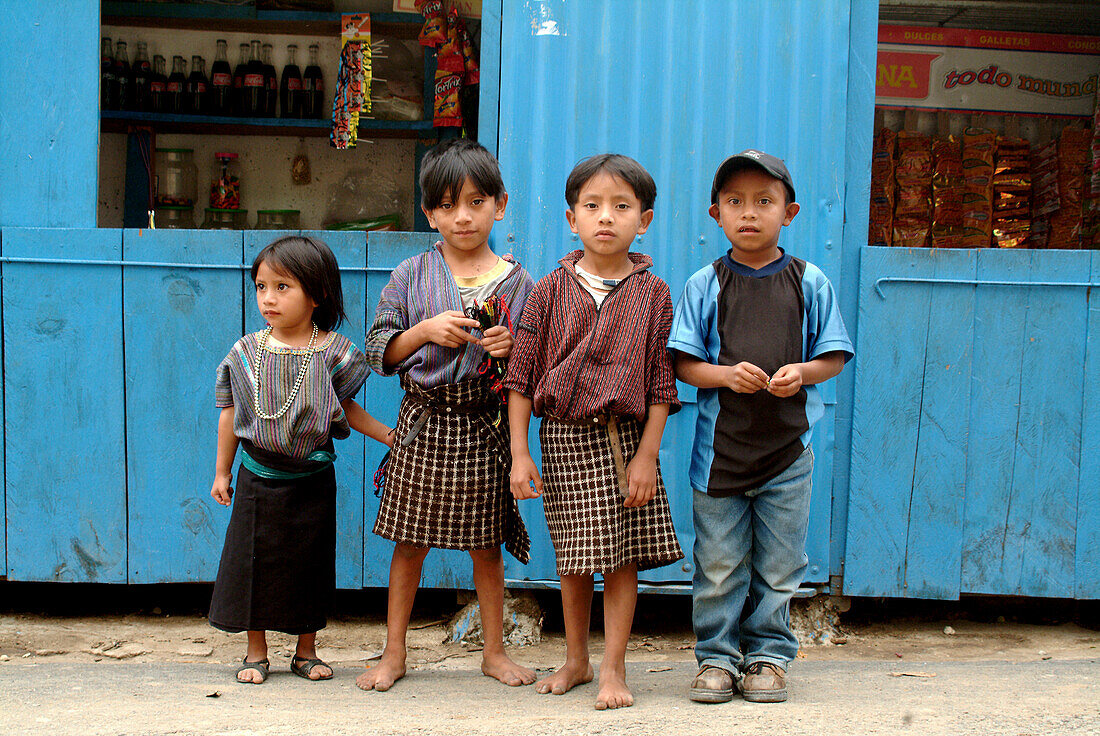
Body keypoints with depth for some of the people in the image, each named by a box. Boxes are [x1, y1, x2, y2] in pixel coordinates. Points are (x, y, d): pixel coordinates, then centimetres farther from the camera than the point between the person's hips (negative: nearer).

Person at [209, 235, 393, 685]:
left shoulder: (331, 352, -6)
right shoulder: (248, 352, -3)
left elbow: (345, 407, 7)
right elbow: (230, 415, 6)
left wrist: (390, 436, -1)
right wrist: (222, 472, 9)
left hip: (312, 482, -1)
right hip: (258, 479, 1)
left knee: (310, 562, 7)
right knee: (253, 561, 6)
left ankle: (306, 651, 23)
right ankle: (256, 652, 21)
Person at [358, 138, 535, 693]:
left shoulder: (515, 282, 2)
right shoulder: (412, 276, 1)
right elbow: (378, 350, 0)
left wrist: (511, 347, -15)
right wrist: (426, 330, -15)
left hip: (484, 425, 0)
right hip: (423, 422, 0)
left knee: (486, 542, 8)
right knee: (409, 541, 6)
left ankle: (494, 650, 23)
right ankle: (394, 652, 18)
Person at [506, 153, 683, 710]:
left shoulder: (652, 294, -2)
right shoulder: (550, 291, -1)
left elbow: (661, 383, -2)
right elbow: (521, 376, 0)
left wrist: (647, 455, -7)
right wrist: (519, 453, -4)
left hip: (623, 438, -1)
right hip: (561, 437, 1)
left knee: (622, 557, 2)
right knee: (572, 558, 11)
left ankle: (613, 669, 12)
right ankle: (575, 661, 27)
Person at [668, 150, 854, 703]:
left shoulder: (810, 283, 2)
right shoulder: (704, 285, 0)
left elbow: (834, 357, 5)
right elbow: (684, 363, 0)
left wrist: (803, 371, -15)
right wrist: (727, 375, -18)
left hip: (787, 449, 1)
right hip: (719, 445, 0)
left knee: (778, 565, 8)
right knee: (718, 564, 6)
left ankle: (768, 654, 22)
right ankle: (717, 655, 19)